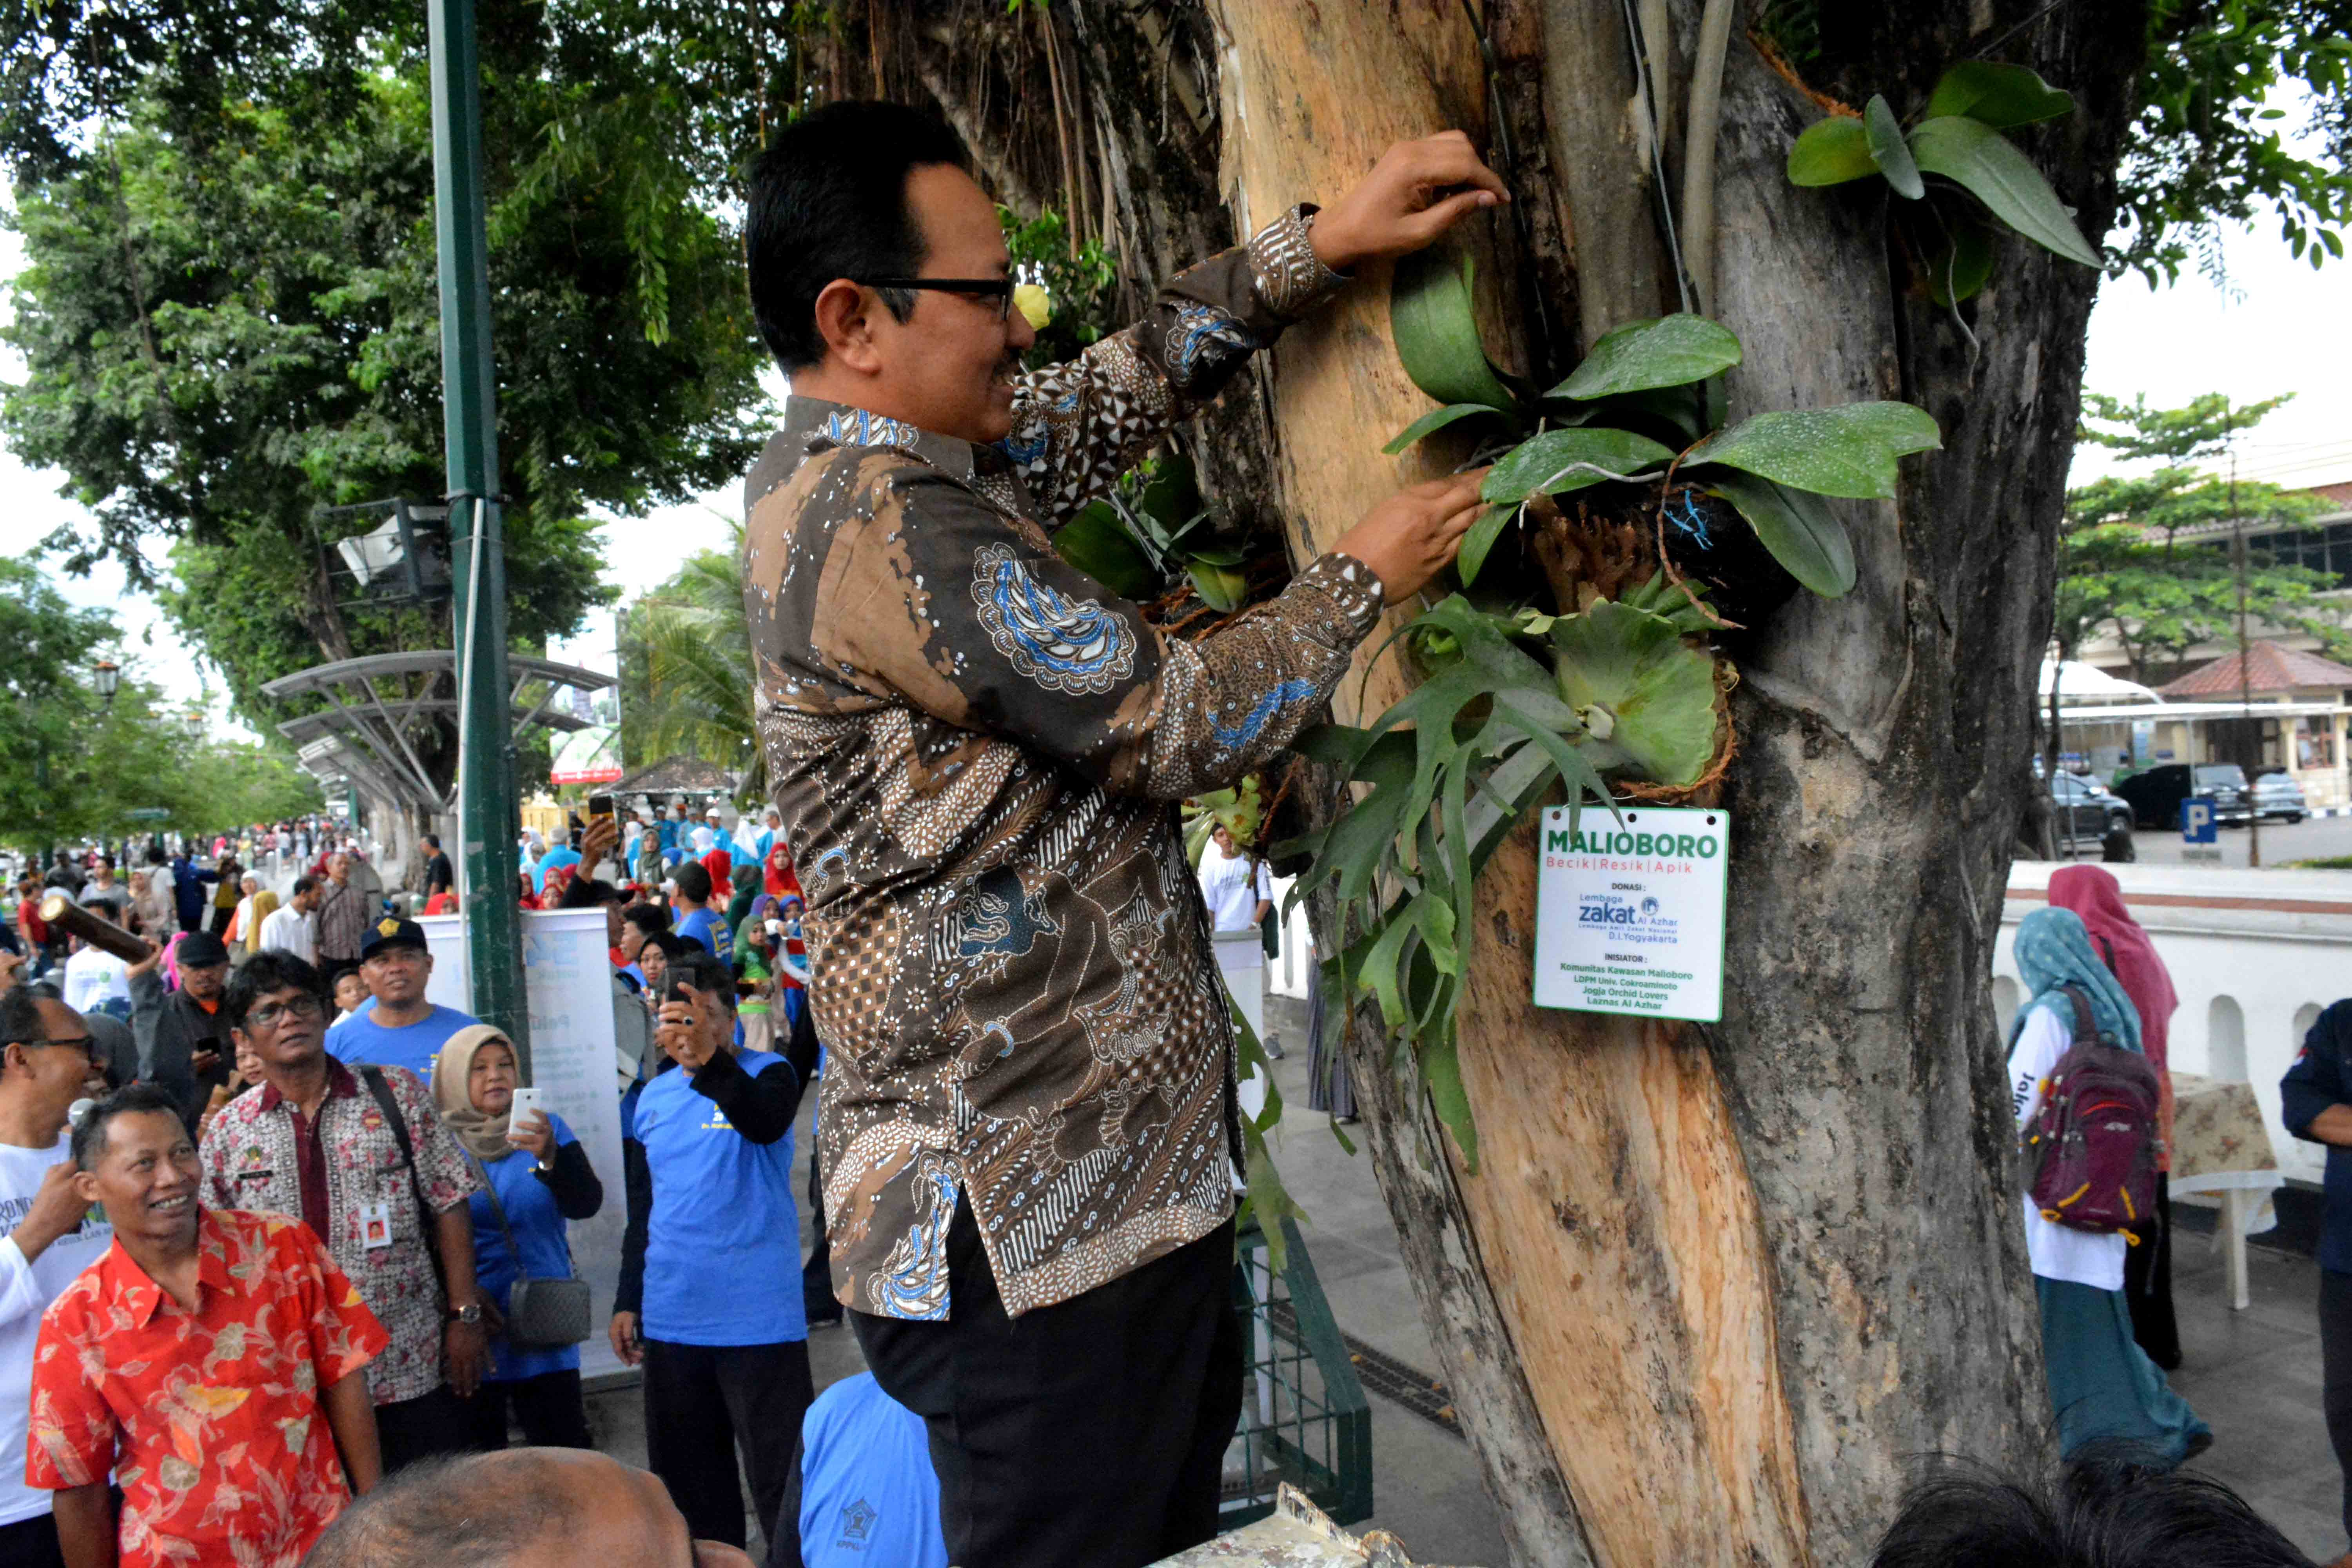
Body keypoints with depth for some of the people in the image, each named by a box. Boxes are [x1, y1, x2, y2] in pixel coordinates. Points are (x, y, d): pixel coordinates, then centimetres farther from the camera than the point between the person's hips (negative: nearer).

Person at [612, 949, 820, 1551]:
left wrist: (708, 1058, -43)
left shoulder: (766, 1074, -5)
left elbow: (765, 1123, -29)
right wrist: (627, 1300, 13)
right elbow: (642, 1209, 18)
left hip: (758, 1317, -5)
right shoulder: (652, 1098, 10)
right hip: (671, 1319, 5)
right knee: (686, 1479, 14)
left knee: (780, 1478, -3)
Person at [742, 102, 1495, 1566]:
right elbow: (1182, 723, -16)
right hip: (1037, 1223, -10)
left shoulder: (848, 472, 12)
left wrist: (1320, 243, 13)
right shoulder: (881, 523, -20)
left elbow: (1122, 391, 19)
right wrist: (1362, 581, 0)